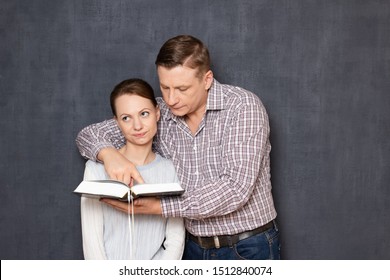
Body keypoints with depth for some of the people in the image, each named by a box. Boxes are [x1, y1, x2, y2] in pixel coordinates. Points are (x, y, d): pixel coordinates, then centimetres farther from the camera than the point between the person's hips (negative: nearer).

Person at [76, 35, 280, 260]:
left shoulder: (243, 106, -16)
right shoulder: (159, 115, -3)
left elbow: (236, 188, -25)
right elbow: (90, 134, 2)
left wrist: (159, 207, -29)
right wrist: (108, 153, -22)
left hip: (249, 248, -4)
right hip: (195, 248, 4)